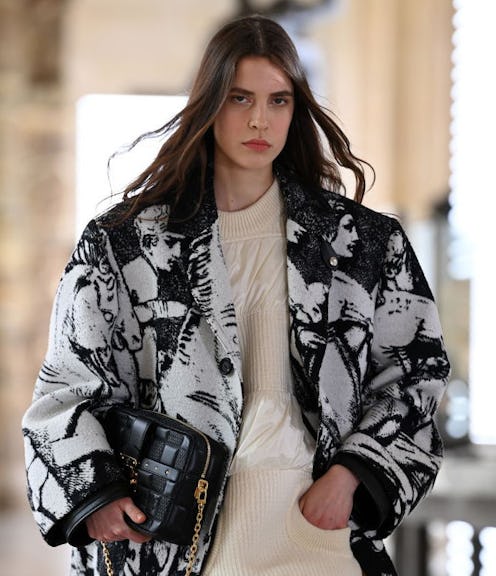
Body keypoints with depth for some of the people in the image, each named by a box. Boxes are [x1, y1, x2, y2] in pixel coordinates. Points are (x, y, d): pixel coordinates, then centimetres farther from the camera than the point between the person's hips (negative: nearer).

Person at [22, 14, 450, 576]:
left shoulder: (363, 240, 4)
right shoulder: (124, 242, 1)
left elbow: (416, 367, 7)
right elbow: (68, 383, 2)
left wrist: (347, 476, -5)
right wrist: (93, 498, -13)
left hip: (315, 512, 1)